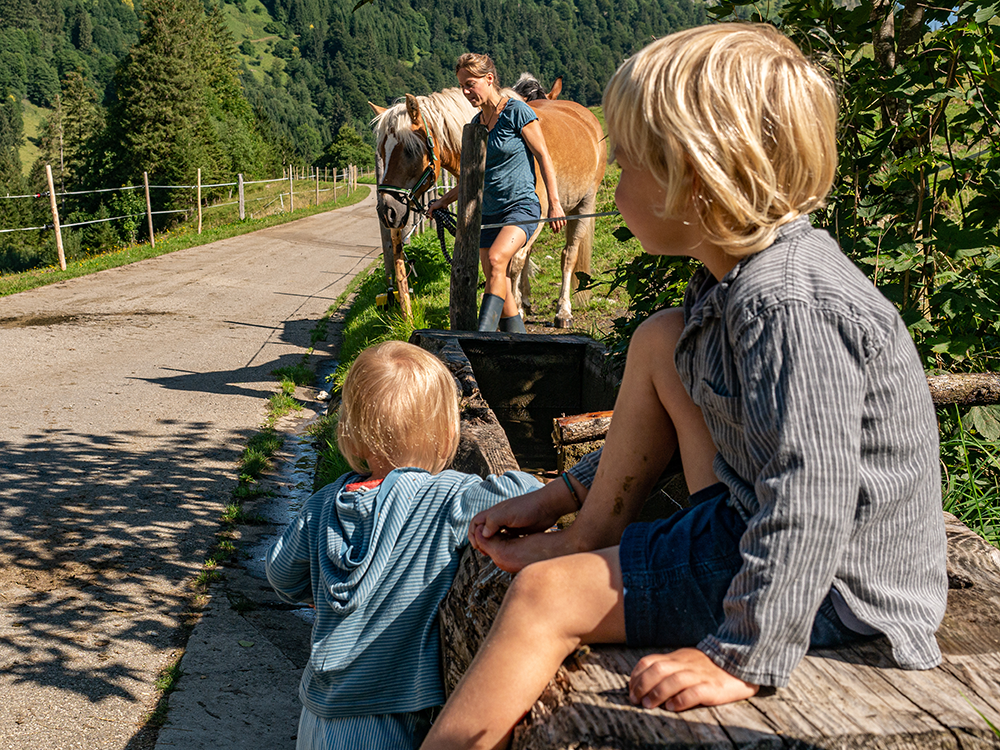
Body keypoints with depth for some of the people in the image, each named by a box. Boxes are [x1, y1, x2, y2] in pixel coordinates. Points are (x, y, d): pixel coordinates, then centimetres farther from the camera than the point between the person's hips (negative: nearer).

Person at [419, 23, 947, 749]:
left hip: (826, 588, -10)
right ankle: (591, 540, 16)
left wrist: (744, 659, -28)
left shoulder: (787, 304, -28)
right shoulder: (736, 279, 5)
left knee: (548, 595, -15)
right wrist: (562, 492, 16)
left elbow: (810, 503, -32)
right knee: (661, 339, 11)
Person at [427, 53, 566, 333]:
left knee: (496, 260, -30)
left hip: (521, 206, -7)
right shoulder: (476, 123, 13)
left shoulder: (517, 111, -7)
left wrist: (555, 203, -13)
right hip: (488, 212, 8)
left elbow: (543, 156, -7)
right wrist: (446, 200, 20)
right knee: (500, 289, 6)